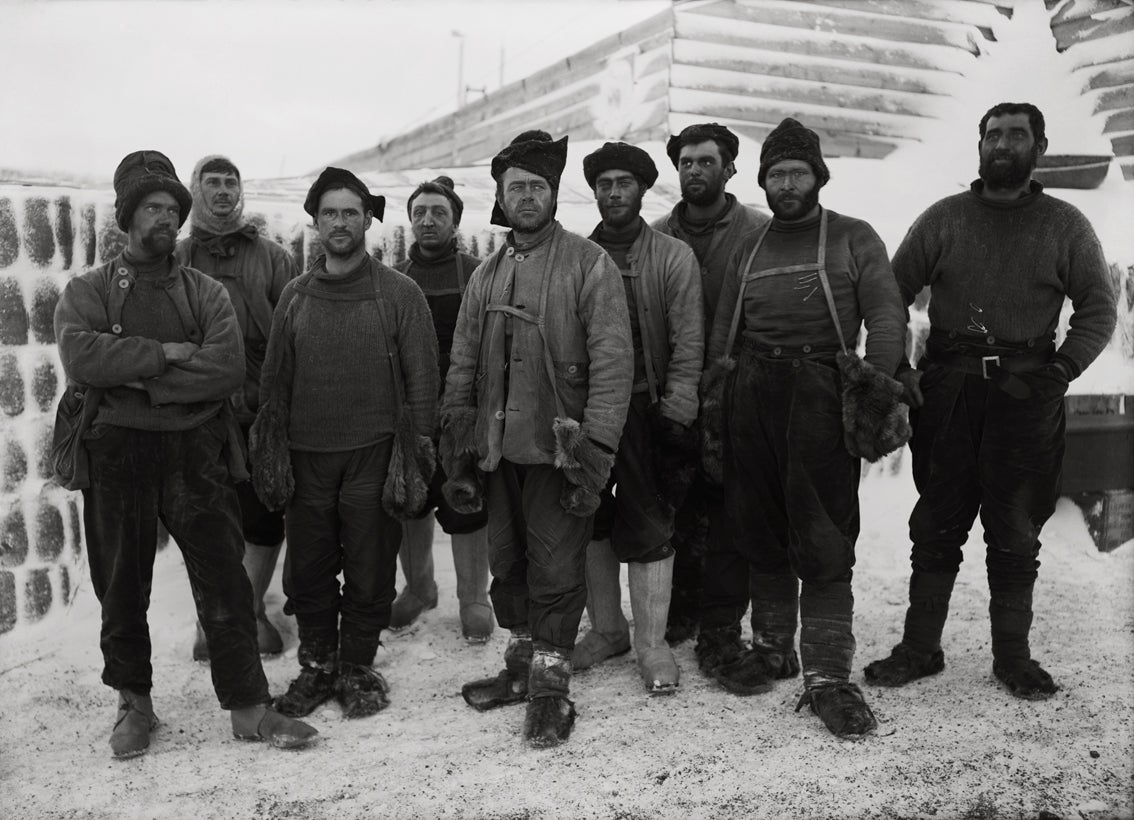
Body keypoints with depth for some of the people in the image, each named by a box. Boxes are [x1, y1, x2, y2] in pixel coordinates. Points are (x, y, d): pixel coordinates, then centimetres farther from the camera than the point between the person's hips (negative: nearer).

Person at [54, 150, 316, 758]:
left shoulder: (206, 294, 9)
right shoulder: (87, 292, 6)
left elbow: (228, 368, -9)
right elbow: (79, 357, -15)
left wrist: (141, 381, -13)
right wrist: (166, 353, -15)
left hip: (195, 452, 0)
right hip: (117, 456, 0)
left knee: (224, 582, 1)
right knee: (122, 587, 11)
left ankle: (248, 707, 11)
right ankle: (134, 704, 28)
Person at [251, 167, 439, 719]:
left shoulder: (399, 294, 0)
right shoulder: (295, 297, 9)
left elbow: (421, 378, -1)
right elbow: (274, 382, 11)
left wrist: (415, 451, -7)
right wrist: (271, 455, 5)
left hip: (373, 456, -3)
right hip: (306, 457, 3)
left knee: (369, 570, 5)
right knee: (307, 569, 10)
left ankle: (357, 667, 22)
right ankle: (317, 664, 27)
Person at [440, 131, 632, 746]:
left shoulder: (588, 263, -5)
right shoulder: (487, 275, 13)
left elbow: (611, 360, -11)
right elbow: (462, 367, 14)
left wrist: (594, 446, -18)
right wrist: (458, 451, 10)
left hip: (558, 447, -5)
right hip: (499, 449, 6)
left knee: (555, 571, 1)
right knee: (508, 565, 15)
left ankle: (551, 686, 14)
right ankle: (521, 665, 32)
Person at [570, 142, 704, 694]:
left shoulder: (673, 257, 2)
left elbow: (687, 342, -3)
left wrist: (676, 414, -10)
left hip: (645, 408, -3)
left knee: (647, 528, -1)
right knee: (590, 524, 10)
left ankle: (652, 645, 11)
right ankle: (606, 629, 26)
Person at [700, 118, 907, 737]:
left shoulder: (854, 238, 10)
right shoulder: (748, 250, 20)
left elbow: (885, 317, 0)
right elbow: (722, 334, 18)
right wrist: (712, 396, 7)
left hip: (820, 391, -3)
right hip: (751, 394, 4)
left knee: (824, 539, -7)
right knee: (759, 531, 7)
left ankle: (828, 675, -3)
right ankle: (773, 647, 21)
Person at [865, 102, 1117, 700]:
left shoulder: (1065, 226, 9)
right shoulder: (942, 219, 9)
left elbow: (1098, 308, 8)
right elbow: (893, 294, 7)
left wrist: (1061, 370, -7)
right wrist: (897, 367, -5)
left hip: (1026, 394, 0)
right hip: (946, 389, 0)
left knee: (1016, 532, 6)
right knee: (936, 526, 5)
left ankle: (1012, 656, 17)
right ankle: (919, 647, 13)